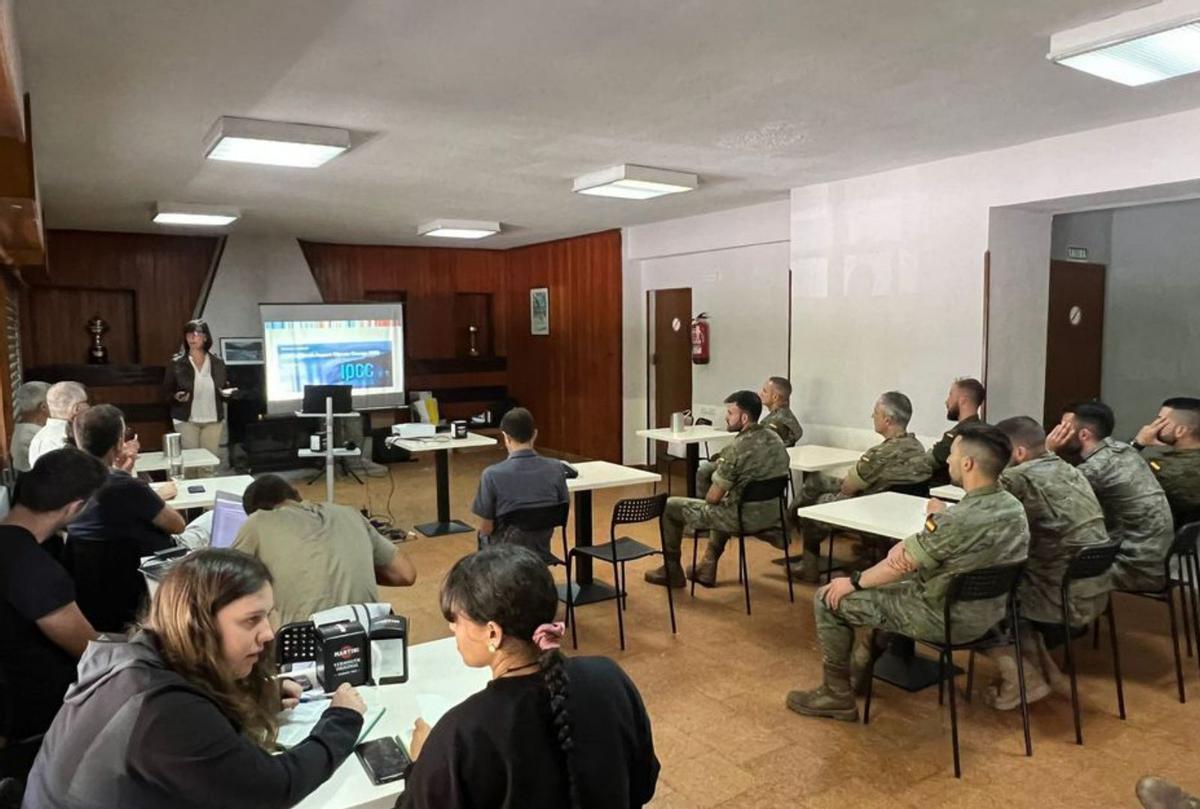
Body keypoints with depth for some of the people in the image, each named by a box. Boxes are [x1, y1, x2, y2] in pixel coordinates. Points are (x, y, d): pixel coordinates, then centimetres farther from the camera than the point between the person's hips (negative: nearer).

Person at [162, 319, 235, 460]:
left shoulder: (217, 362, 4)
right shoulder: (176, 363, -1)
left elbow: (225, 388, 14)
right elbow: (166, 392, 2)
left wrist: (227, 393, -9)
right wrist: (177, 397, -18)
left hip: (213, 420, 2)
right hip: (187, 420, -2)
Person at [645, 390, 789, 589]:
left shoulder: (737, 449, -24)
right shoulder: (775, 438, 1)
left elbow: (712, 497, -17)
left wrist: (715, 495, 6)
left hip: (743, 517, -8)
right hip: (771, 514, 8)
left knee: (670, 507, 9)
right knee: (725, 505, 41)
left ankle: (672, 572, 24)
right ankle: (707, 568, 39)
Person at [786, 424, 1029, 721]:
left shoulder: (958, 519, -30)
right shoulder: (1014, 507, -3)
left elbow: (899, 564, -18)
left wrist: (853, 582, -3)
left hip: (946, 618, -9)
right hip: (988, 613, 9)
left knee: (828, 599, 0)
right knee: (885, 582, 30)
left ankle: (838, 696, 12)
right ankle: (866, 660, 37)